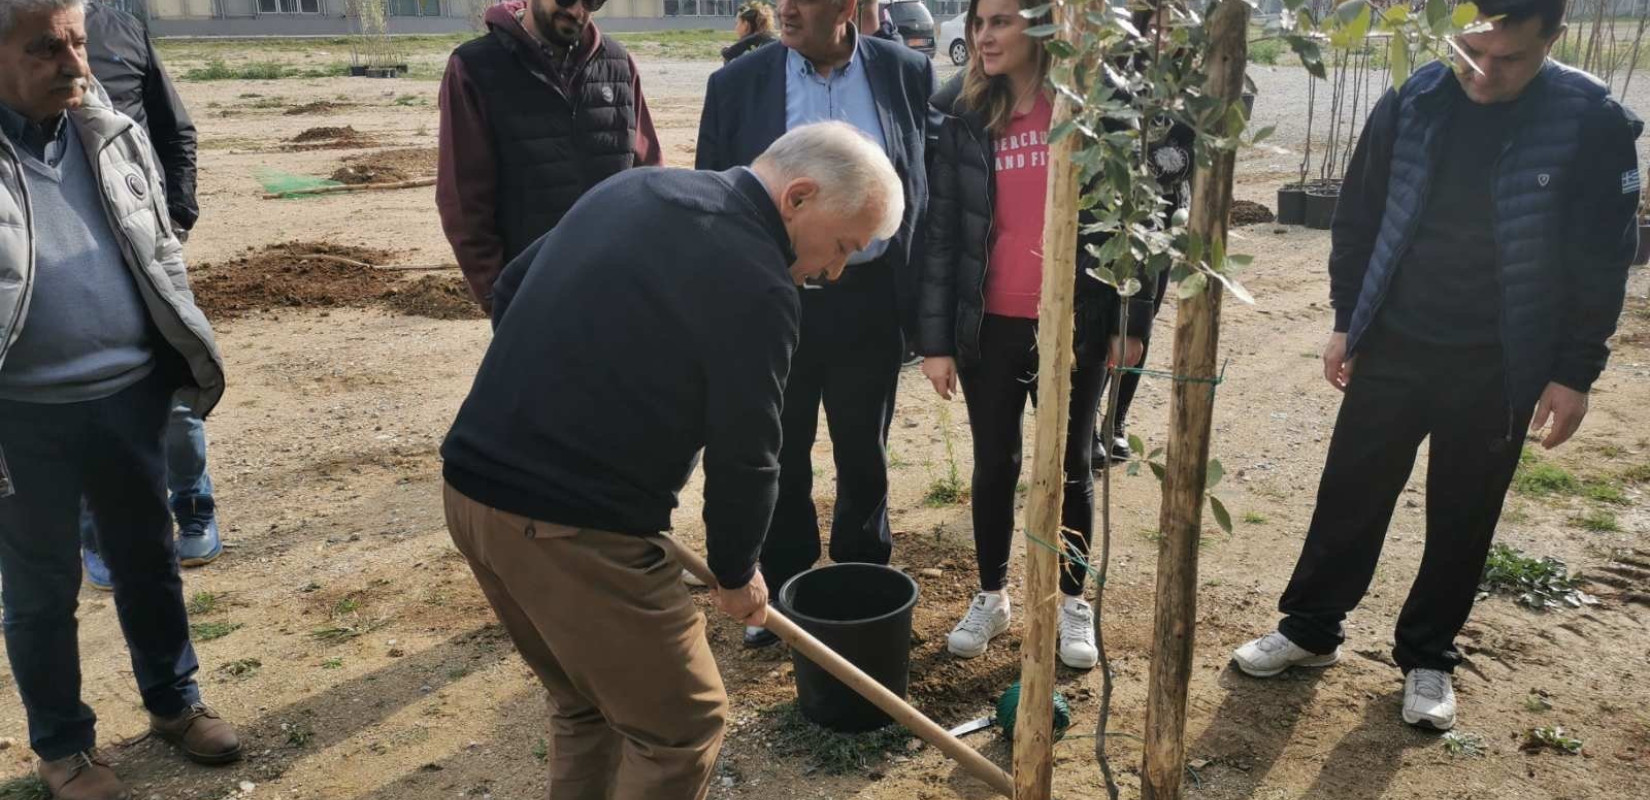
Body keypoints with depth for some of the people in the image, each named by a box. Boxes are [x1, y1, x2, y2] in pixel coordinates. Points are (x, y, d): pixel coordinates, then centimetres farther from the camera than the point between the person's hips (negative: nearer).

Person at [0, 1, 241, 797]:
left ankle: (173, 701, 38)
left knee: (149, 560, 18)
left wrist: (191, 357, 10)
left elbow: (161, 257, 12)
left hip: (131, 394, 4)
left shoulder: (114, 135, 4)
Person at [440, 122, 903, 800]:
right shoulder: (756, 282, -14)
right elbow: (744, 455, -9)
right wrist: (736, 573, 9)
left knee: (585, 705, 25)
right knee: (681, 727, 8)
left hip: (473, 484, 9)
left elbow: (510, 292, 19)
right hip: (572, 527, -9)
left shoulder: (635, 186, 11)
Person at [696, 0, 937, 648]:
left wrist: (925, 294, 1)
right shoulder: (737, 84, -2)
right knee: (780, 460, 12)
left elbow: (930, 182, 4)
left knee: (864, 459, 15)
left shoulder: (907, 73, 0)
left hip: (868, 302, 1)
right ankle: (783, 591, 30)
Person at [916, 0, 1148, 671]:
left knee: (1070, 464, 12)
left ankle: (1073, 602, 29)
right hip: (988, 323, 1)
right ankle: (991, 596, 31)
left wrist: (1130, 318, -4)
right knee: (995, 462, 13)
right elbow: (939, 229, -2)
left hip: (1075, 321, -1)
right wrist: (935, 337, -5)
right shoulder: (957, 111, -1)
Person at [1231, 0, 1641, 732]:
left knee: (1462, 519, 12)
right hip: (1394, 347, 2)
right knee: (1350, 495, 10)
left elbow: (1602, 261, -6)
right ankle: (1309, 629, 27)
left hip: (1498, 367, -1)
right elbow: (1358, 220, 3)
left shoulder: (1593, 123, -12)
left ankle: (1427, 657, 30)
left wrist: (1574, 372, -6)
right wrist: (1346, 321, 5)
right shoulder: (1410, 104, -7)